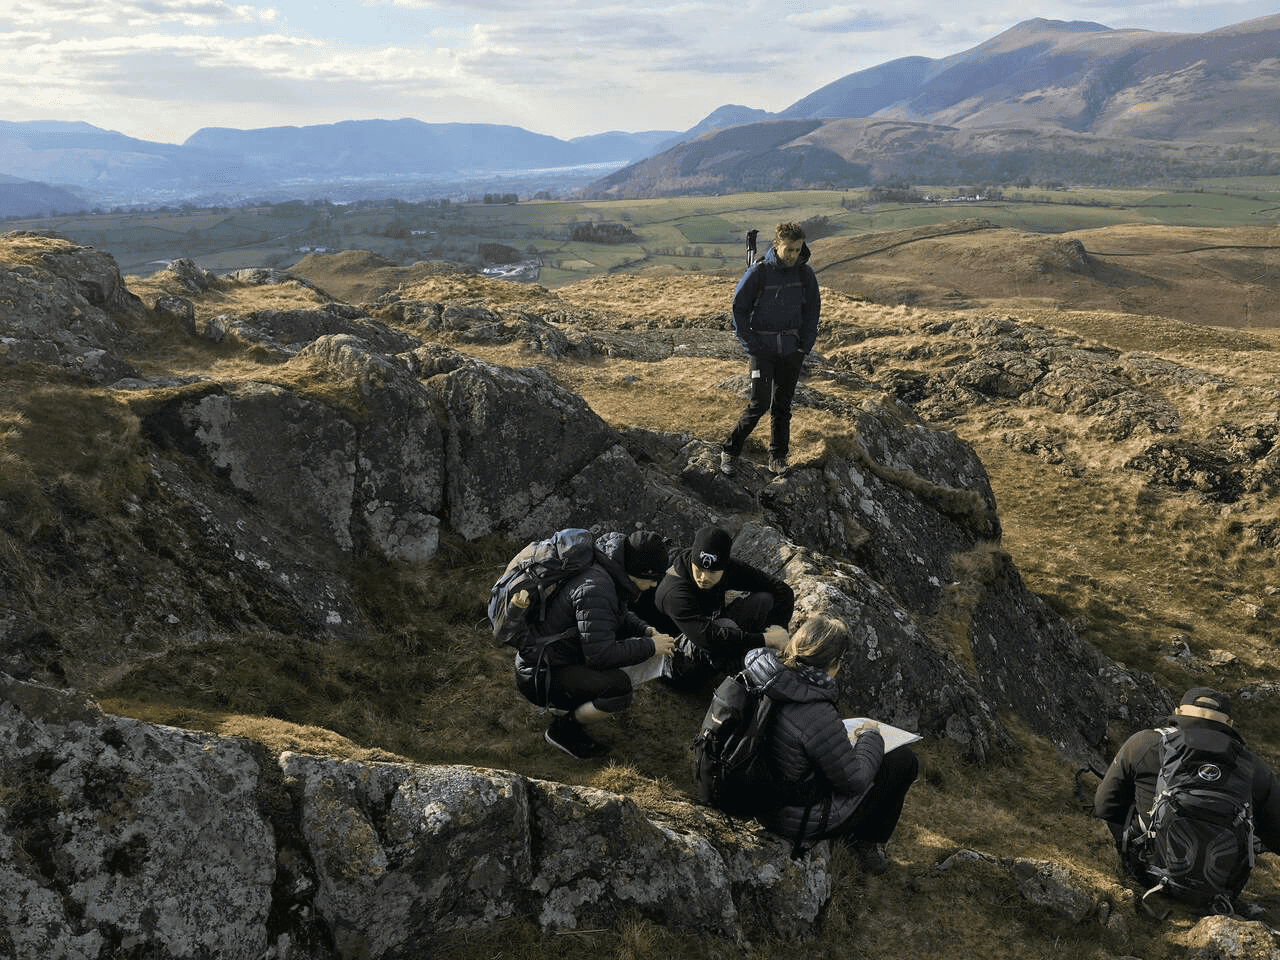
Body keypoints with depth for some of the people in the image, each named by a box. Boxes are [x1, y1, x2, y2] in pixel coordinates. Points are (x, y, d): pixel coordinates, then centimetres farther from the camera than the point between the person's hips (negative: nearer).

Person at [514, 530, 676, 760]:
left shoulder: (607, 575, 2)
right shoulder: (594, 589, -28)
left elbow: (619, 617, 21)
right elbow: (601, 655, -29)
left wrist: (645, 630, 1)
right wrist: (649, 646, -19)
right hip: (541, 677, -10)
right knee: (618, 687, -28)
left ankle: (567, 701, 14)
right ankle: (564, 728, -3)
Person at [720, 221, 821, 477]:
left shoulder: (805, 273, 0)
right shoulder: (758, 272, -11)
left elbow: (813, 308, 12)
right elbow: (739, 309, -5)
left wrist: (806, 343, 3)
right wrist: (751, 346, -9)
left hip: (792, 350, 4)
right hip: (763, 348, -3)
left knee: (783, 405, 10)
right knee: (759, 403, -10)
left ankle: (778, 456, 23)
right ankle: (730, 451, 5)